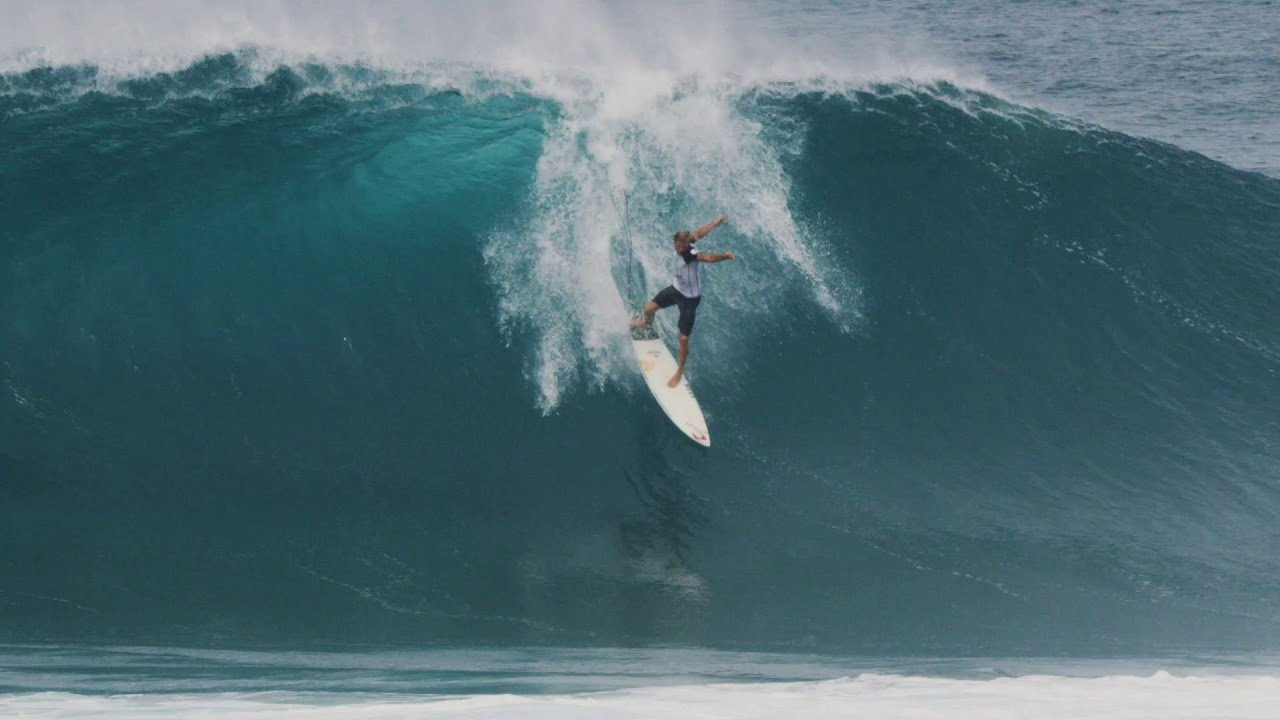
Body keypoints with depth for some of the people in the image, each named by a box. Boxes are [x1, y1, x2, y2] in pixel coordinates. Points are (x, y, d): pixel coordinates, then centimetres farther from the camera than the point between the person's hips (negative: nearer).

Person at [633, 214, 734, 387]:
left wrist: (723, 256, -78)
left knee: (683, 339, -2)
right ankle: (647, 321, 62)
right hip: (677, 288, 7)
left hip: (690, 298, -7)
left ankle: (680, 371, 21)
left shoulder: (691, 254, -37)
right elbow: (699, 233, 2)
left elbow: (708, 257, -59)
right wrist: (715, 223, 18)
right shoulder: (680, 246, -16)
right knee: (649, 308, 22)